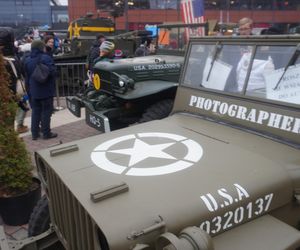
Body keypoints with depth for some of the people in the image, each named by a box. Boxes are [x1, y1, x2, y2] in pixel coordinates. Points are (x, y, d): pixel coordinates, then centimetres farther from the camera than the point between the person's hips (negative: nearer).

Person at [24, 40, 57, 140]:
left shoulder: (27, 60, 6)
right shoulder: (46, 58, -15)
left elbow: (27, 76, 12)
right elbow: (52, 72, -24)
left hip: (34, 91, 6)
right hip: (46, 90, -6)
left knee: (35, 111, 13)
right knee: (46, 111, 3)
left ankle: (35, 133, 18)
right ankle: (46, 133, 8)